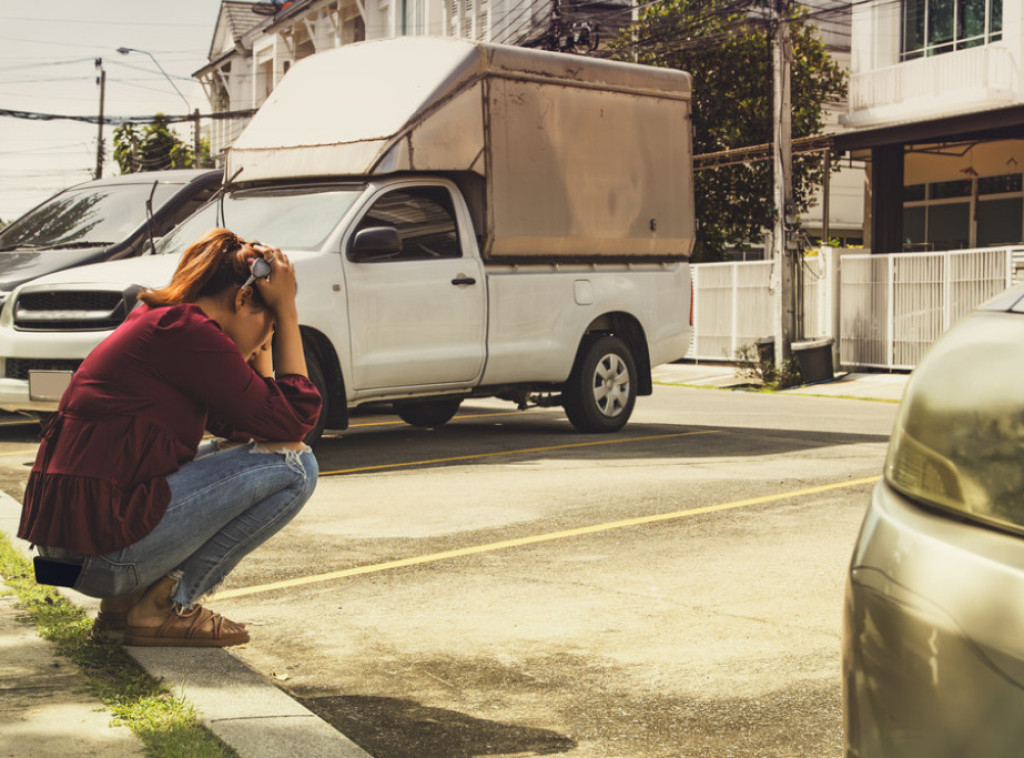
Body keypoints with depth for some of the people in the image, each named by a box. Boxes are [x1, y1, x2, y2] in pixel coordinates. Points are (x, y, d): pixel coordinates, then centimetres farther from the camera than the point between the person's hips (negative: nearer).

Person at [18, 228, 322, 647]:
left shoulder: (158, 321, 18)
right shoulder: (188, 331, -13)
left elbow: (238, 424, 22)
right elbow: (293, 420, -8)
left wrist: (260, 349, 18)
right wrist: (287, 311, -1)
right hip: (104, 546, -10)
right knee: (292, 464, -7)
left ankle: (128, 597, 15)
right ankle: (166, 606, -2)